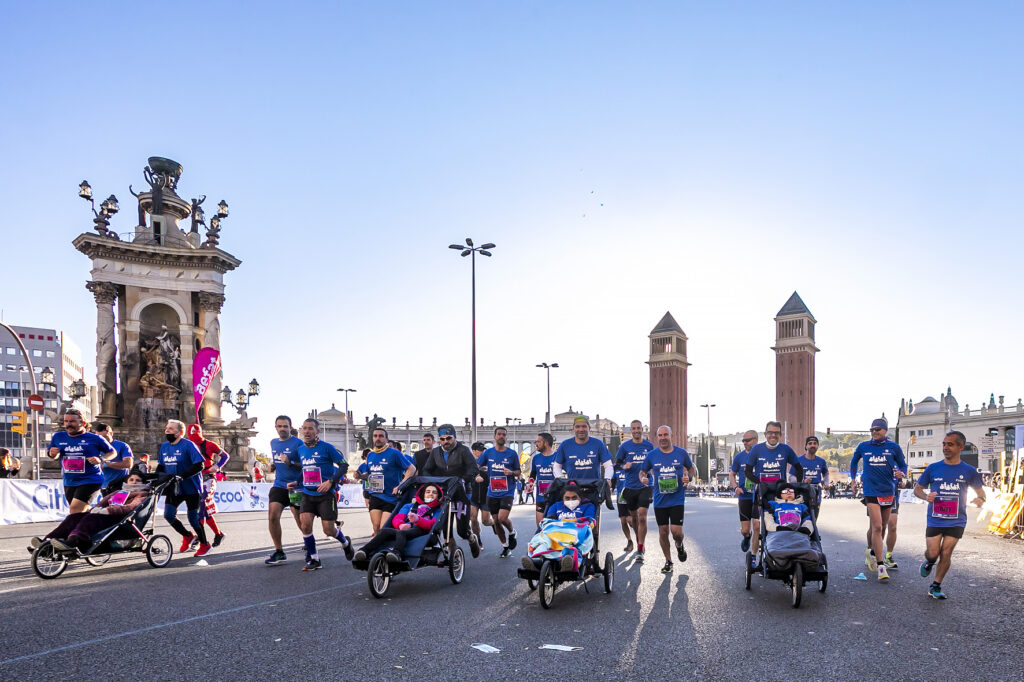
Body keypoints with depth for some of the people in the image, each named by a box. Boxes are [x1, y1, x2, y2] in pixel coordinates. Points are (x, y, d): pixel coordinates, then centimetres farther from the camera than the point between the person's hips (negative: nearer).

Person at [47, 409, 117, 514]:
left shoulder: (94, 438, -5)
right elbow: (53, 455, 21)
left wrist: (100, 459, -14)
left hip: (90, 481, -6)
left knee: (74, 511, -18)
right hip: (69, 482, 6)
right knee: (84, 512, 14)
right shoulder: (58, 437, 6)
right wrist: (52, 454, -3)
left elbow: (113, 452, 5)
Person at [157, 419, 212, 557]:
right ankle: (187, 536, 25)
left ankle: (205, 544, 17)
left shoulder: (188, 445, -13)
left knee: (193, 517, -1)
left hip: (190, 487, -6)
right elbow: (160, 466, 17)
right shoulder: (164, 446, 8)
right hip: (174, 488, 7)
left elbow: (199, 465, -19)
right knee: (168, 515, 0)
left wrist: (182, 476, -28)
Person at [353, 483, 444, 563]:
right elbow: (396, 519, 20)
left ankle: (396, 553, -66)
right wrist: (400, 525, -7)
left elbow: (432, 525, 3)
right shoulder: (409, 506, 37)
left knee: (401, 533, -38)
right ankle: (364, 551, -45)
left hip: (419, 531, -4)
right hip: (403, 529, 4)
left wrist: (417, 520, -19)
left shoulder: (437, 510, 26)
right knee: (384, 531, -30)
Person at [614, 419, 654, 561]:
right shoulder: (625, 446, 2)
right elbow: (616, 464, 6)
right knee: (633, 517, 13)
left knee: (642, 517, -12)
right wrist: (624, 466, -13)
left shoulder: (649, 445, 4)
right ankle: (639, 542, 35)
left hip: (645, 486, -1)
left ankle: (640, 550, -8)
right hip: (630, 487, 1)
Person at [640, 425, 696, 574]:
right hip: (660, 500, 2)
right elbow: (642, 471, 11)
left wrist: (689, 477, -8)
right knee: (663, 531, 7)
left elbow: (691, 468, 13)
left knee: (676, 531, -9)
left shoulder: (681, 453, -1)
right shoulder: (651, 455, 0)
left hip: (677, 499, -1)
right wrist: (643, 479, -12)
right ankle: (668, 561, 25)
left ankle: (679, 546, 27)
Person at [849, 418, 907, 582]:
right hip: (871, 492, -2)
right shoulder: (863, 447, 4)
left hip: (888, 491, 2)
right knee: (876, 527, -13)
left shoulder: (893, 448, 2)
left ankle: (871, 551, 40)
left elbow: (903, 465, 9)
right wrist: (853, 480, 18)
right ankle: (880, 566, -13)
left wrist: (901, 473, -13)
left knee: (882, 526, 14)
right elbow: (853, 462, 21)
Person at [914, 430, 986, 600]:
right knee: (932, 553, -4)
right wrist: (926, 496, -13)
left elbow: (980, 491, 12)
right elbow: (917, 489, 9)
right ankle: (929, 562, 33)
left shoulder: (968, 471, 2)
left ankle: (936, 586, 13)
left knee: (946, 553, -4)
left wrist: (980, 500, -11)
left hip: (956, 521, 0)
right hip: (934, 519, 0)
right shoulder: (933, 468, 1)